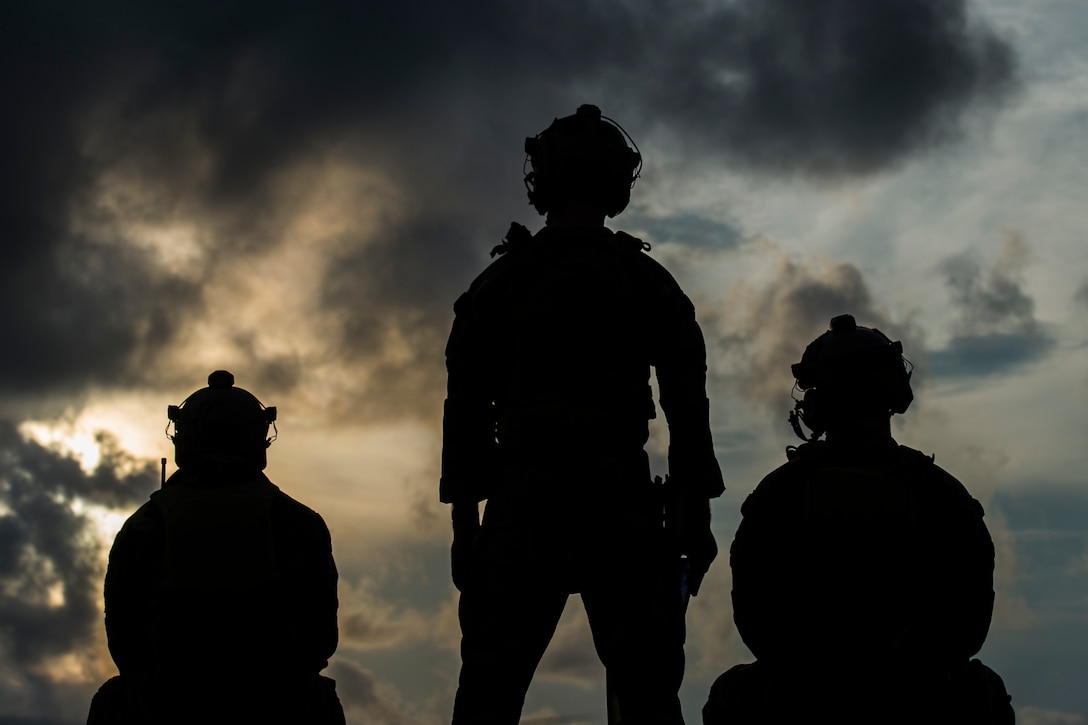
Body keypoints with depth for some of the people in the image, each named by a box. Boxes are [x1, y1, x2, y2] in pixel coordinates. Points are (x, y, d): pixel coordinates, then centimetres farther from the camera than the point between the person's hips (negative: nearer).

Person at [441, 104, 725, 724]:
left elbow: (465, 411, 7)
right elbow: (688, 407, 3)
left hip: (522, 499, 1)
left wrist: (465, 518, 8)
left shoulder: (498, 283, 12)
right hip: (619, 501, -1)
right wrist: (695, 515, 5)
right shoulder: (649, 282, 9)